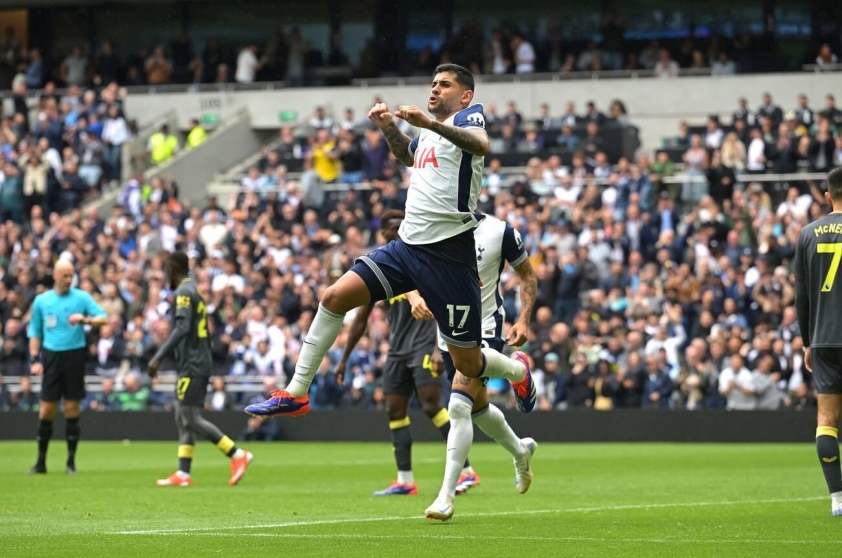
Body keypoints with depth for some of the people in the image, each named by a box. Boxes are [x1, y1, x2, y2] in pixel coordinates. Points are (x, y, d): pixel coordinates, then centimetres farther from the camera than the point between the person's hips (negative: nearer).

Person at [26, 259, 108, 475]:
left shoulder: (82, 297, 1)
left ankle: (71, 462, 8)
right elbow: (35, 333, 12)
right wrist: (35, 359, 2)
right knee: (46, 410, -1)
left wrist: (85, 319, -25)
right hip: (51, 357, 1)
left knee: (72, 409, 0)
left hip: (75, 357, -1)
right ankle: (41, 462, 8)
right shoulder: (41, 301, 7)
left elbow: (103, 318, -7)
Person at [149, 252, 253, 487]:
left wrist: (158, 357, -26)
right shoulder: (194, 293, 19)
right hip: (195, 364, 10)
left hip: (192, 365, -10)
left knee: (191, 419, -10)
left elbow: (182, 329, -24)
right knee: (183, 419, 8)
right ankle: (183, 474, 5)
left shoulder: (184, 293, -12)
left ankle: (238, 455, -10)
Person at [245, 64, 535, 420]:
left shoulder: (469, 115, -4)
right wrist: (388, 127, 21)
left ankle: (517, 371, 34)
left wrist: (429, 123, -42)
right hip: (407, 244, 7)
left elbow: (480, 144, -30)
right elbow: (407, 157, 41)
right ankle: (296, 393, -3)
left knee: (468, 364, -1)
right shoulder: (428, 133, 17)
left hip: (448, 254, -7)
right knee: (335, 297, -8)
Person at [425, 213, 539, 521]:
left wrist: (524, 320, -10)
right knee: (477, 408, 19)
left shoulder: (500, 231, -10)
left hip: (484, 328, -5)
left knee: (459, 406, -21)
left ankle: (446, 495, -20)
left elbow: (528, 276, 1)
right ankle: (521, 451, 50)